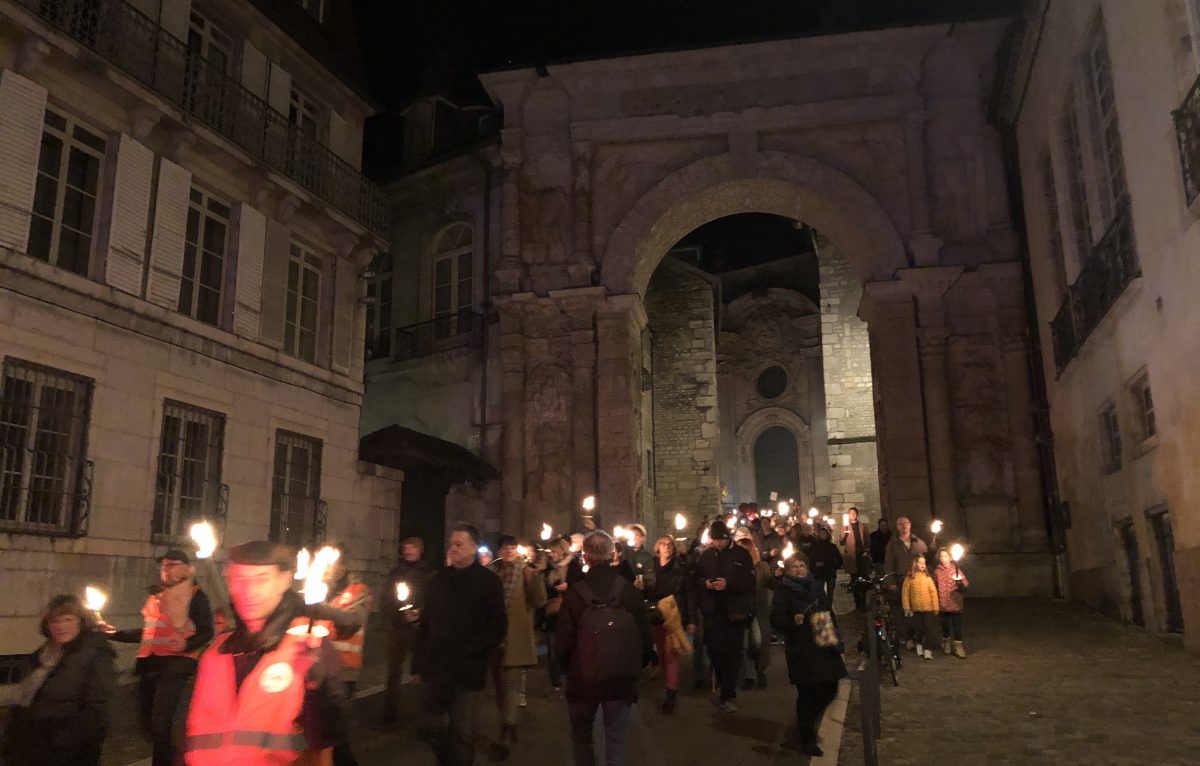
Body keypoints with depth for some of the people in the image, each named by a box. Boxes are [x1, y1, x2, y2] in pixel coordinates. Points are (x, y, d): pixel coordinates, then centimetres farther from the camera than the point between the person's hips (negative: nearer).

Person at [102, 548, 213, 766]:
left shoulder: (195, 596, -3)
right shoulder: (156, 596, 19)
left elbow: (206, 632, -10)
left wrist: (186, 644, -28)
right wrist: (115, 633, 22)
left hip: (177, 663, -8)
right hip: (150, 663, 8)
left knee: (162, 721, -15)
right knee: (146, 721, 11)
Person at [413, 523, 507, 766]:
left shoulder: (488, 581, -3)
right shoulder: (439, 579, 10)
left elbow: (498, 627, -6)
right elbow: (425, 623, 10)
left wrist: (472, 652, -13)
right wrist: (418, 664, 7)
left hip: (466, 672, -4)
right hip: (435, 670, 4)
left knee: (463, 734, 3)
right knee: (437, 730, 14)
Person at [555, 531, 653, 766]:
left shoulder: (574, 594, -14)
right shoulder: (630, 591, -10)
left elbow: (563, 643, -10)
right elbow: (645, 638, -5)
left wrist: (571, 668, 10)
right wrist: (634, 667, 12)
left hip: (583, 680, -1)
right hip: (621, 680, 1)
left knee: (581, 738, 19)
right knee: (617, 740, 10)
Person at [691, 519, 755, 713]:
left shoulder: (741, 554, -3)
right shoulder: (706, 555, 6)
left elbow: (749, 582, -7)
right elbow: (695, 579, 11)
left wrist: (728, 584, -20)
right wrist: (705, 583, -10)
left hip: (735, 611, -2)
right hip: (712, 610, 3)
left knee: (732, 653, 1)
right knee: (713, 649, 6)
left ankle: (727, 696, 10)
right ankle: (724, 683, 33)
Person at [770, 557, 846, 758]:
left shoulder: (815, 587, 13)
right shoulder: (783, 591, -4)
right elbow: (776, 620, -11)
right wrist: (793, 620, -30)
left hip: (823, 647, 6)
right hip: (801, 651, -6)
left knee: (830, 689, 6)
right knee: (806, 694, -2)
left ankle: (807, 720, 33)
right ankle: (808, 740, 14)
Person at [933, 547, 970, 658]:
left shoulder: (956, 570, -3)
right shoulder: (937, 572, 2)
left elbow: (965, 586, -9)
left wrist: (960, 583, -32)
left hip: (955, 604, -2)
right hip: (943, 606, 2)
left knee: (957, 627, 1)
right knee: (945, 627, 12)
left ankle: (958, 646, 13)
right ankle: (946, 644, 32)